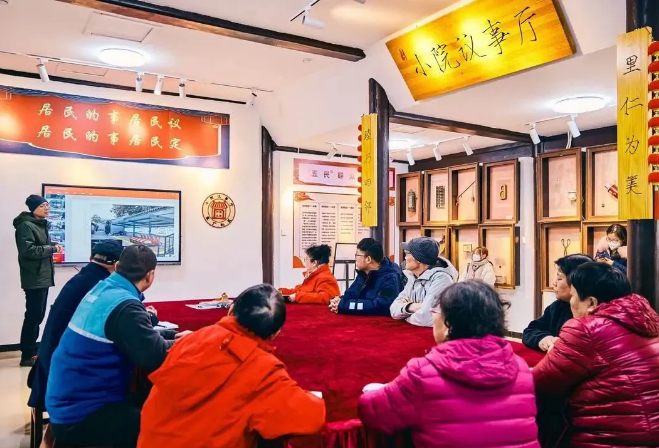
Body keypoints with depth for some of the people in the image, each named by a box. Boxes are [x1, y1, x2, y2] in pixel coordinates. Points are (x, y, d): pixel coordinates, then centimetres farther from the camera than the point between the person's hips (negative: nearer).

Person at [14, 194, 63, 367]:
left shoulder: (42, 224, 17)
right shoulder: (25, 225, -12)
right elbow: (28, 250, -22)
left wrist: (52, 245, 3)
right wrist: (52, 248, -15)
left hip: (43, 276, 9)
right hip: (34, 278, -9)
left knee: (38, 315, 13)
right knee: (33, 316, -6)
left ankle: (31, 350, 22)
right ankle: (27, 355, 1)